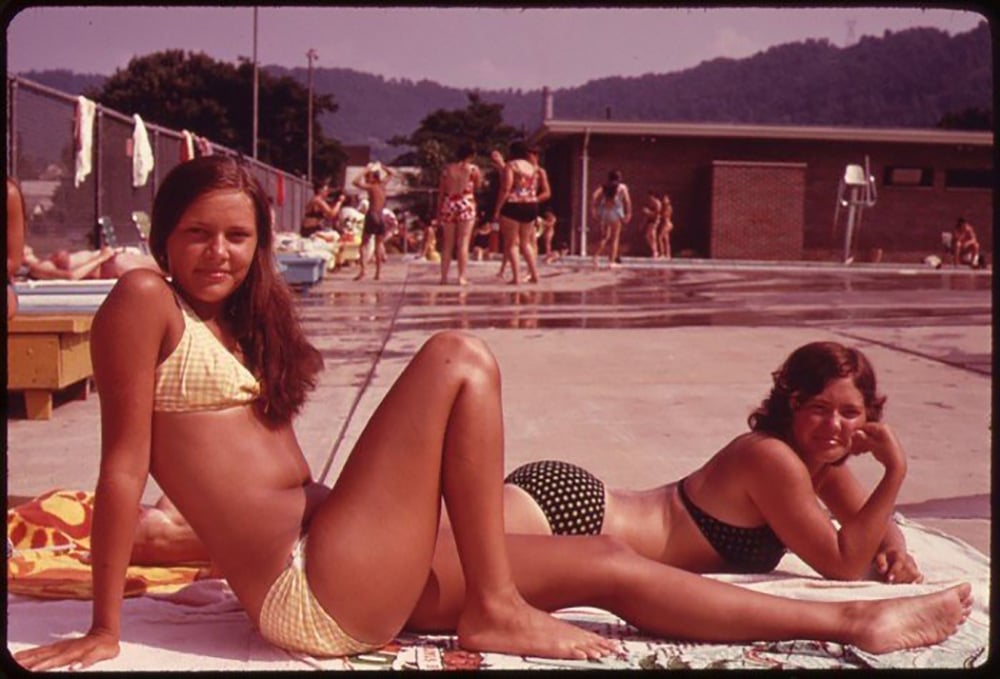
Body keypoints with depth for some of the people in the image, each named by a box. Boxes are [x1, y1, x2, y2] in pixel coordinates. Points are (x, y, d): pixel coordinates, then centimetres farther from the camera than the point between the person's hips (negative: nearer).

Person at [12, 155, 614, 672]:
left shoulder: (240, 322, 18)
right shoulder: (146, 300, -6)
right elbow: (124, 463, -10)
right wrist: (105, 630, -9)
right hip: (309, 596, -9)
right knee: (458, 360, -9)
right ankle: (497, 611, -8)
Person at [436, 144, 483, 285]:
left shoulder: (447, 168, 6)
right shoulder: (473, 169, -2)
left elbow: (441, 191, 6)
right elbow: (478, 186, 11)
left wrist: (439, 210, 11)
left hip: (448, 204, 3)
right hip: (466, 204, -3)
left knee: (447, 244, 10)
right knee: (463, 243, -2)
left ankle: (444, 276, 9)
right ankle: (462, 277, -6)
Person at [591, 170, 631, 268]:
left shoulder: (604, 186, 12)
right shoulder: (622, 186, 5)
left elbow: (594, 196, -2)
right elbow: (627, 200, -7)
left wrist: (593, 209, 0)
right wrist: (628, 213, -4)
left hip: (603, 212, 3)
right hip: (616, 212, -3)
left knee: (605, 237, 14)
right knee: (615, 237, 5)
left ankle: (597, 254, -7)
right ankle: (612, 261, 0)